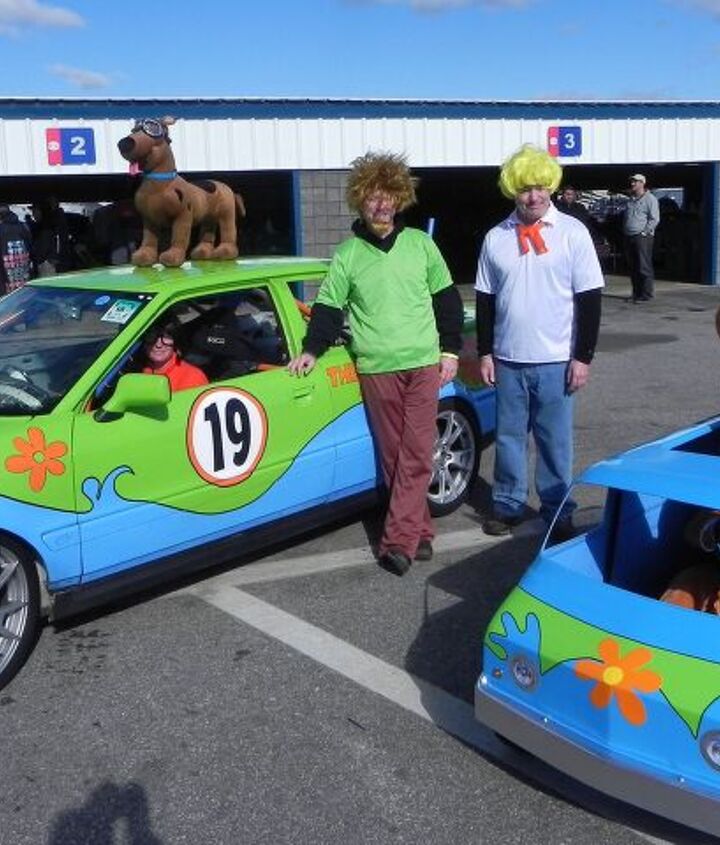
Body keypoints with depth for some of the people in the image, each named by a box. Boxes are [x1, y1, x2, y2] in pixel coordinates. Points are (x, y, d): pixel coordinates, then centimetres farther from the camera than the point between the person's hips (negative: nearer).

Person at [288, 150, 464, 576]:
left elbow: (446, 299, 11)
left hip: (423, 364, 0)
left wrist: (450, 350, 5)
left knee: (416, 455, -6)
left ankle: (398, 540, -5)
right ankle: (420, 532, 14)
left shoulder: (420, 243, 6)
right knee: (393, 455, 3)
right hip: (376, 368, 0)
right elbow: (329, 307, 7)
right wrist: (311, 350, -7)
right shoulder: (347, 254, 5)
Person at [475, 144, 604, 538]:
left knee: (555, 439, 6)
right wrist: (485, 352, 6)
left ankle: (558, 508, 20)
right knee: (509, 437, 10)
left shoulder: (573, 232, -4)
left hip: (556, 360, -2)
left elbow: (589, 299, -4)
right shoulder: (496, 238, 3)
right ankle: (508, 504, 24)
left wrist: (583, 356, -7)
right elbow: (485, 300, 10)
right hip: (508, 359, 2)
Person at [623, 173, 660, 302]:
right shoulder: (631, 200, 19)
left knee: (644, 267, -8)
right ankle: (636, 293, 16)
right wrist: (625, 232, 12)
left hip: (642, 237, -7)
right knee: (633, 268, 9)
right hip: (629, 237, 7)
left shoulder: (650, 199, -3)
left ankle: (646, 294, -5)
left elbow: (654, 219, -9)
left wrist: (644, 232, -15)